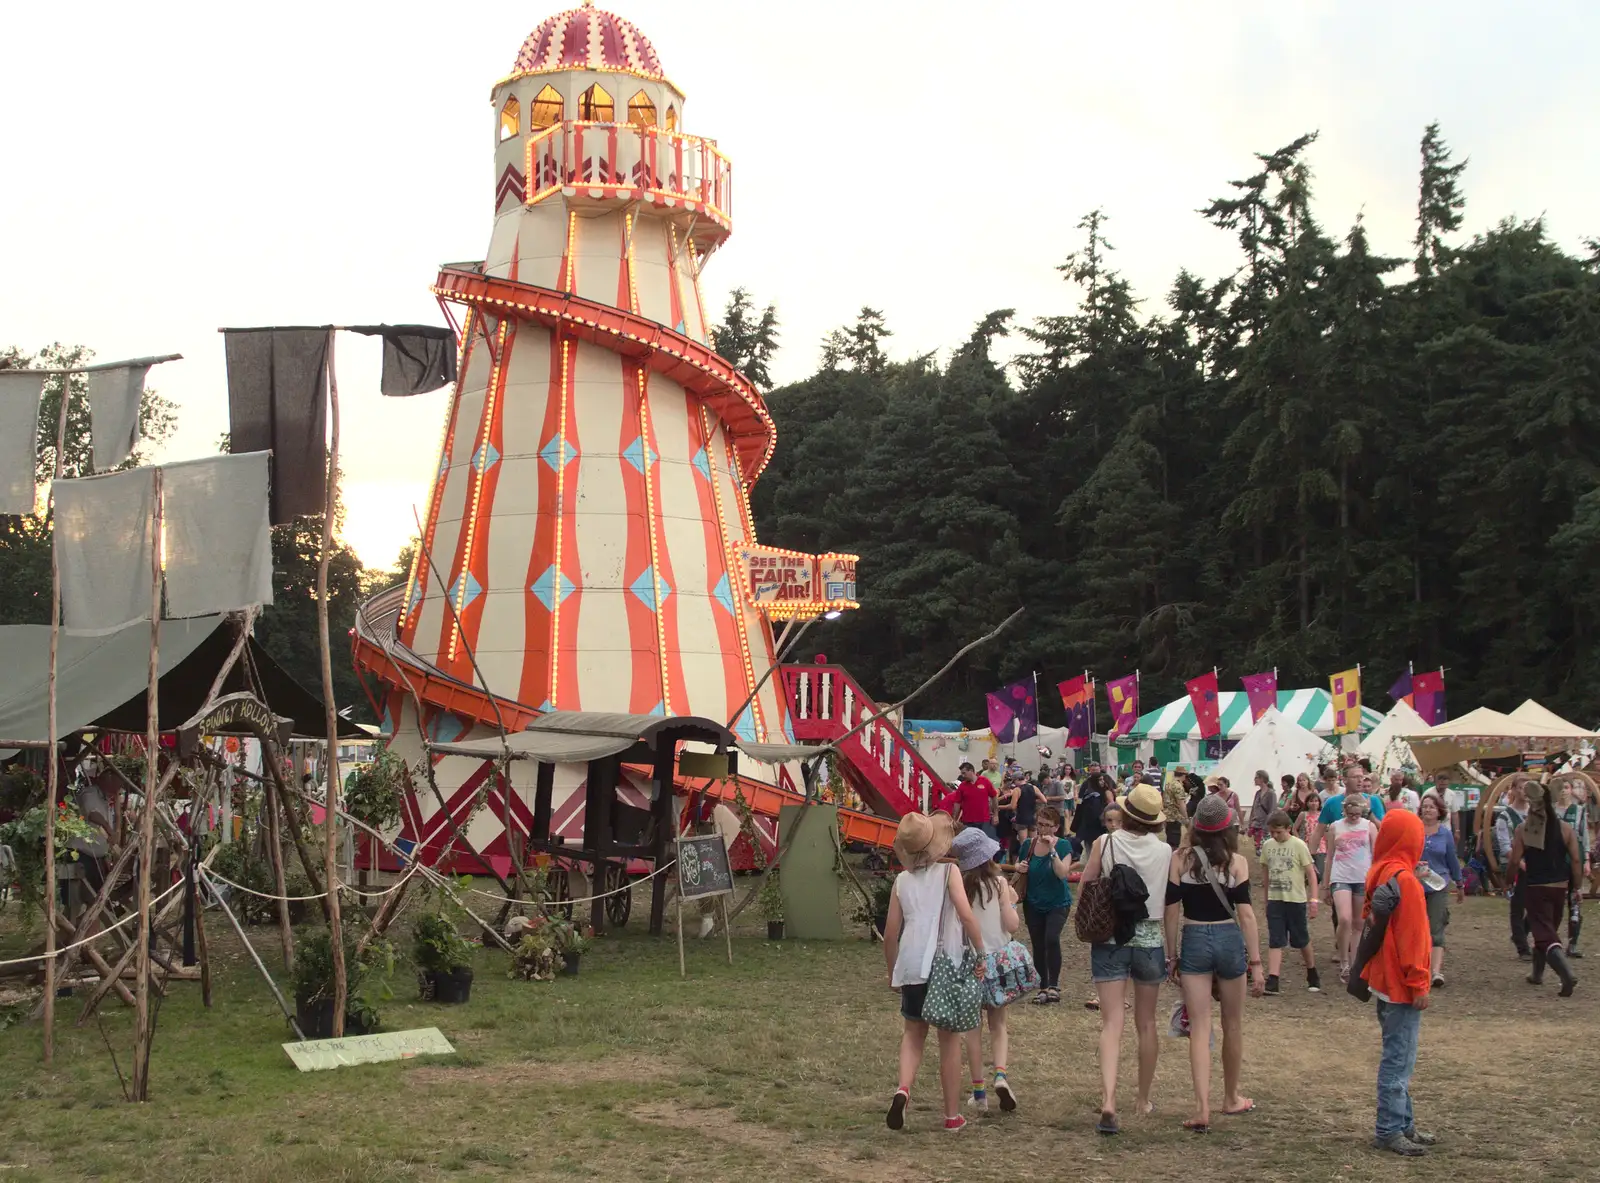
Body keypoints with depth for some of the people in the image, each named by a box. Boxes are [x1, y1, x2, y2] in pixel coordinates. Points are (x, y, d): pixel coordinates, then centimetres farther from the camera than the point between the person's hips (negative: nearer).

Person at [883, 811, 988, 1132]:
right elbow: (966, 915, -16)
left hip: (911, 966, 2)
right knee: (950, 1039, 11)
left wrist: (892, 971, 19)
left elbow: (891, 933, 7)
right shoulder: (948, 871, -1)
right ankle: (953, 1114, 17)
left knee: (913, 1033, 17)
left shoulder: (902, 880, 7)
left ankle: (903, 1088, -10)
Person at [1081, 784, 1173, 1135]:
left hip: (1109, 938, -1)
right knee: (1146, 1023, 17)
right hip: (1150, 939, 1)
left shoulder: (1105, 844, -9)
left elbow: (1085, 886, -1)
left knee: (1111, 1023, -4)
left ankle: (1108, 1099, -22)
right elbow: (1172, 899, 0)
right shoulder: (1165, 850, -7)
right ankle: (1144, 1100, 30)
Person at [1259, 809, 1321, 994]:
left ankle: (1312, 975, 30)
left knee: (1302, 940, 10)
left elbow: (1311, 874, -7)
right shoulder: (1267, 846, 3)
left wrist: (1313, 900, -12)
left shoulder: (1298, 846, -9)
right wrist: (1266, 899, 15)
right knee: (1275, 942, -4)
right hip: (1275, 900, 3)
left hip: (1296, 900, -3)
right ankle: (1272, 981, -9)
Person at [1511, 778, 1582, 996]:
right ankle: (1537, 974, 33)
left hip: (1535, 888, -3)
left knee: (1545, 935, -5)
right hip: (1559, 887, 3)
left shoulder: (1523, 830, -10)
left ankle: (1567, 974, -26)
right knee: (1549, 930, 22)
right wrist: (1576, 886, 6)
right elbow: (1576, 860, -4)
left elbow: (1515, 861, -8)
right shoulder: (1565, 828, -5)